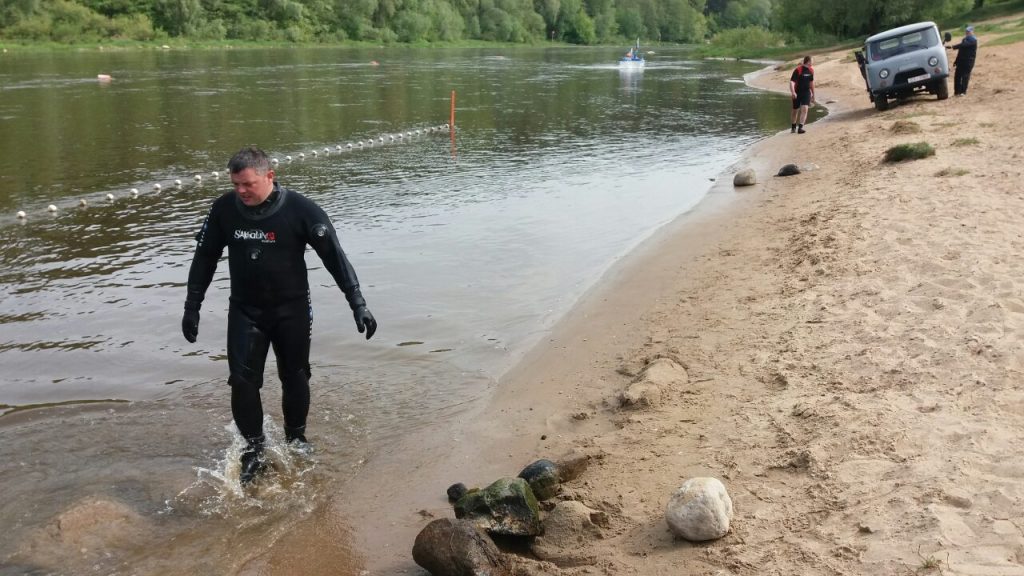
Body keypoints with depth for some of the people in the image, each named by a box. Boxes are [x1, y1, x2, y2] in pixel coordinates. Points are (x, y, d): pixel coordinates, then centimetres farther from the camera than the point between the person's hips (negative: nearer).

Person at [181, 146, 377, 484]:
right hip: (244, 311, 2)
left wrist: (357, 303, -19)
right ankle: (253, 451, 9)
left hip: (292, 310, -2)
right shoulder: (224, 209, -7)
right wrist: (192, 307, 6)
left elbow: (333, 254, -14)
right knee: (242, 380, -6)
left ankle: (296, 439, 31)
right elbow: (205, 257, 5)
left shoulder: (299, 209, -17)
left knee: (295, 378, 8)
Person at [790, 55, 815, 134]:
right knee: (795, 110, 11)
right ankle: (793, 127, 31)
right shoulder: (798, 70, -14)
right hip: (797, 93, -3)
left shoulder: (811, 70, 6)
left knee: (804, 109, -15)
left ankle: (800, 127, -19)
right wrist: (793, 92, -37)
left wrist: (813, 94, 23)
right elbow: (792, 81, -22)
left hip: (806, 93, 4)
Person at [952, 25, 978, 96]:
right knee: (957, 75, 2)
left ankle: (963, 92, -8)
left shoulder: (973, 40, -7)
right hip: (961, 61, 8)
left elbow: (964, 45, -25)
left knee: (965, 76, -9)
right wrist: (956, 61, 21)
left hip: (969, 61, -8)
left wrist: (953, 47, -34)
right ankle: (957, 91, 7)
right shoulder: (965, 39, 21)